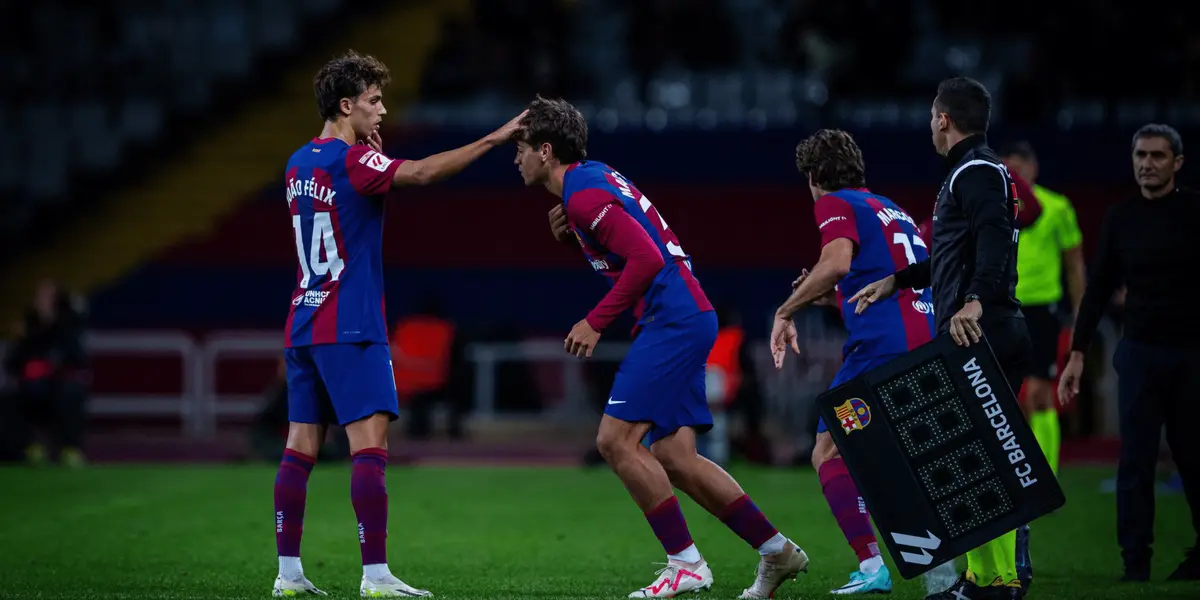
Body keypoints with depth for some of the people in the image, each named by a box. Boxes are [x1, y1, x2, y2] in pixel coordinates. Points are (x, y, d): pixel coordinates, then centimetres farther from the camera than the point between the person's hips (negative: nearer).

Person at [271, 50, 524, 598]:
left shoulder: (298, 164, 13)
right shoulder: (353, 160, -12)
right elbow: (422, 173, -26)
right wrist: (493, 139, -25)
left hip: (303, 325, 9)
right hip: (350, 328, -9)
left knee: (300, 448, 7)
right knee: (370, 446, -10)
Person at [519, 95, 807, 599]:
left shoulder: (583, 194, -13)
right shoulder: (593, 177, 17)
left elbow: (645, 258, -22)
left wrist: (595, 322, -16)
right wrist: (567, 234, 10)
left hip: (673, 320, -10)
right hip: (690, 317, 10)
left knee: (616, 440, -12)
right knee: (674, 456, 7)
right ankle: (777, 551, 9)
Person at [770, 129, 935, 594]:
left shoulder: (836, 204, 3)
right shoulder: (894, 211, 27)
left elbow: (837, 262, -16)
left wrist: (786, 311, -8)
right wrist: (837, 294, 36)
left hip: (881, 347, -8)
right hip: (928, 342, 8)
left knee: (828, 454, -3)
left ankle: (872, 567, -16)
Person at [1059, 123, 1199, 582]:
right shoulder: (1120, 219, 7)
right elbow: (1099, 289, 11)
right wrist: (1077, 354, 7)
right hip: (1139, 353, 2)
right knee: (1136, 461, -4)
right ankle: (1136, 565, -2)